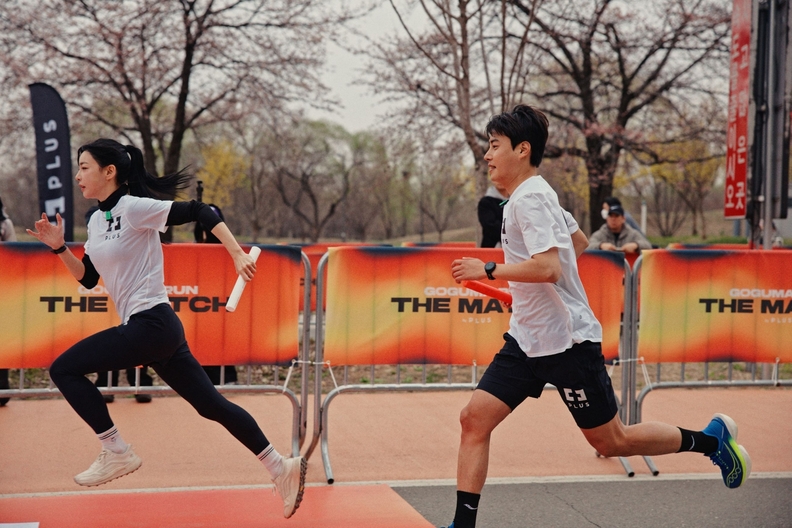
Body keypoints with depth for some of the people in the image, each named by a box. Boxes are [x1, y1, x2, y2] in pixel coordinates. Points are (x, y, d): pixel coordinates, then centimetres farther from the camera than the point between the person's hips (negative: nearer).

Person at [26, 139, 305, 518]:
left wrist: (238, 255, -21)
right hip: (155, 331, 9)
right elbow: (88, 278, 21)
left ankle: (117, 453, 0)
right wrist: (59, 247, 7)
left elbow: (200, 212, -15)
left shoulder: (133, 208, -11)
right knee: (211, 405, 10)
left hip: (151, 325, -9)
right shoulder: (96, 221, 15)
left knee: (63, 369, -7)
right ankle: (281, 468, 16)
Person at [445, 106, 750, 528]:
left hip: (568, 342, -9)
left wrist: (488, 270, -22)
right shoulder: (527, 196, 12)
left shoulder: (530, 197, -18)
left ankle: (710, 438, 23)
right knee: (474, 418, -2)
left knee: (611, 441, 4)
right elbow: (577, 239, 26)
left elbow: (548, 268, -30)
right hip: (526, 340, 9)